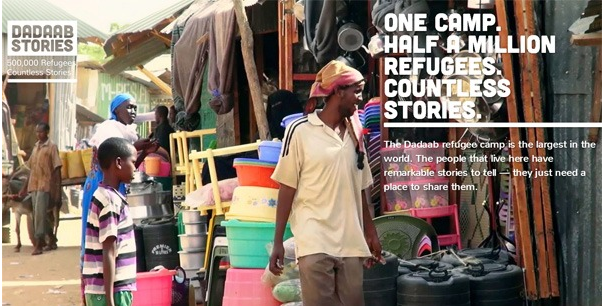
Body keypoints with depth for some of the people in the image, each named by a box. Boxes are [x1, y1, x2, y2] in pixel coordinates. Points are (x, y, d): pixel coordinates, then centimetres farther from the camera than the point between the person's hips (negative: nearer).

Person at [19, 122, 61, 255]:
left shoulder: (51, 147, -4)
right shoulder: (35, 147, 15)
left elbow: (57, 169, -8)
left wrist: (57, 187, -15)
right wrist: (25, 187, 18)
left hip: (45, 185, -7)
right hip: (33, 185, 7)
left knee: (40, 214, -13)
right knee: (39, 214, 9)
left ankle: (38, 244, -12)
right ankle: (52, 240, 21)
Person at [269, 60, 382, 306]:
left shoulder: (353, 135, 13)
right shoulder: (300, 130, -3)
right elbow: (287, 188, -3)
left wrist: (370, 232, 20)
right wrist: (278, 242, -5)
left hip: (351, 243, 5)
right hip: (315, 243, -5)